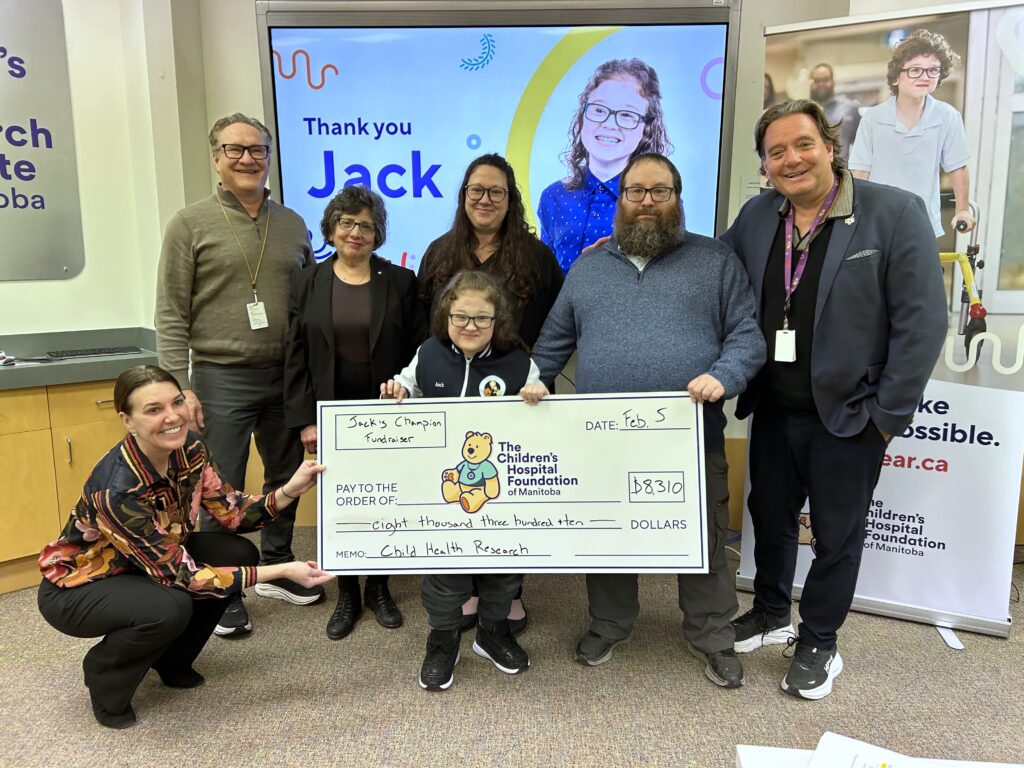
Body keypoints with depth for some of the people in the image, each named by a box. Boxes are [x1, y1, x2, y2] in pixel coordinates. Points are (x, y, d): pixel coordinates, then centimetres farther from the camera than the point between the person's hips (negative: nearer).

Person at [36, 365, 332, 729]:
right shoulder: (117, 489, -37)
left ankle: (171, 659, 10)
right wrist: (281, 571, -34)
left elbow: (232, 512, -11)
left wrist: (290, 490, -29)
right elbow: (181, 575, -33)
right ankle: (105, 676, 1)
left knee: (237, 553, -13)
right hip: (77, 586, -7)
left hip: (153, 560, 7)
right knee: (170, 607, -34)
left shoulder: (188, 448, -17)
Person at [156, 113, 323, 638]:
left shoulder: (292, 224, 9)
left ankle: (275, 570, 34)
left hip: (286, 377, 5)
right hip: (221, 379, -4)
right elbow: (171, 315, -5)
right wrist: (180, 387, -12)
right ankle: (222, 592, 20)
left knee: (286, 479, 15)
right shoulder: (191, 224, -3)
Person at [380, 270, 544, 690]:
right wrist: (397, 396, -7)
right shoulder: (428, 356, -3)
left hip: (502, 487, 0)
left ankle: (493, 632, 39)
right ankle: (443, 641, 30)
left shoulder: (518, 363, -8)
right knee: (443, 564, 9)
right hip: (440, 485, 0)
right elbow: (408, 392, 15)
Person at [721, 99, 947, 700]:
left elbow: (923, 320, -13)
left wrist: (890, 412, -14)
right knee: (770, 514, 19)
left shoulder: (896, 212, -12)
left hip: (848, 414, -4)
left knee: (837, 534, 12)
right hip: (773, 408, 5)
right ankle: (771, 613, 43)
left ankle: (819, 643, 33)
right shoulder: (757, 216, 3)